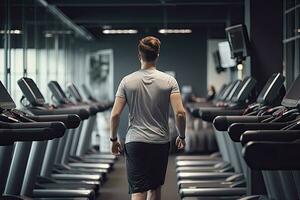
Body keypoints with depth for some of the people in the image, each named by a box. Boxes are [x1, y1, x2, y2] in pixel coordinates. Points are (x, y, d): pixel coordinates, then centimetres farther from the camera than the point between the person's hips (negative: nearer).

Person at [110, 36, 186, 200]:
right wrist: (182, 136, 6)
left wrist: (113, 140, 8)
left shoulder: (127, 81, -2)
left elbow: (115, 114, -5)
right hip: (160, 143, 1)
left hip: (135, 143, -1)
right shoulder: (169, 81, -3)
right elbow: (180, 113, -10)